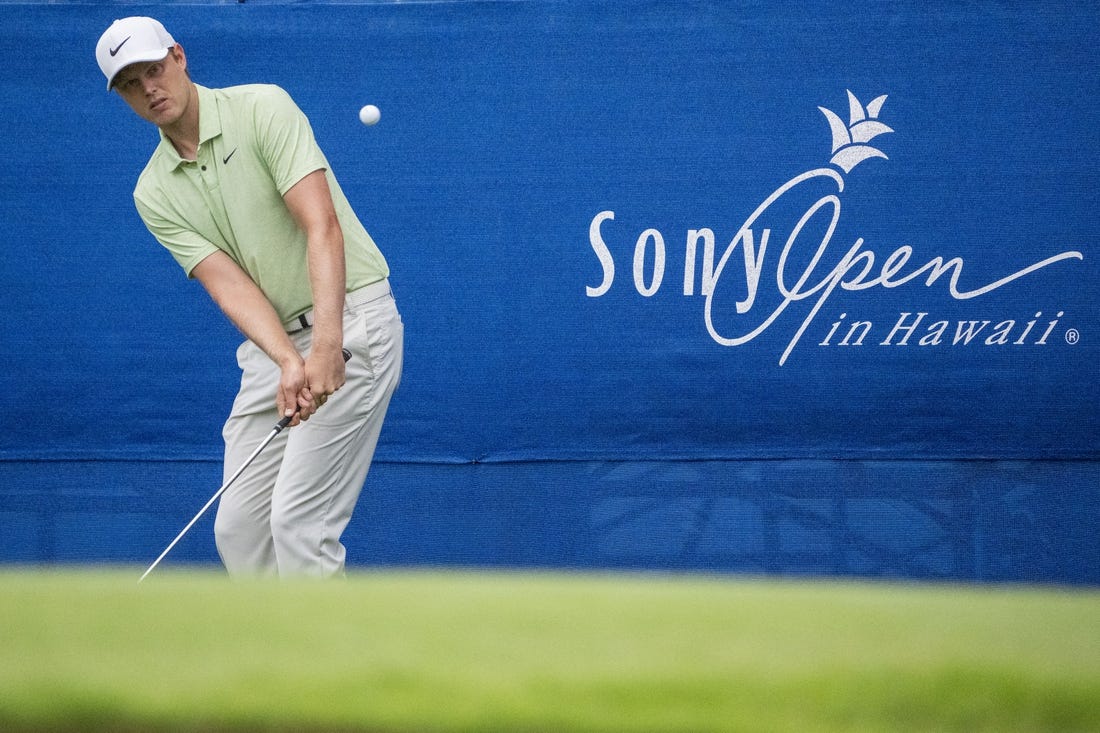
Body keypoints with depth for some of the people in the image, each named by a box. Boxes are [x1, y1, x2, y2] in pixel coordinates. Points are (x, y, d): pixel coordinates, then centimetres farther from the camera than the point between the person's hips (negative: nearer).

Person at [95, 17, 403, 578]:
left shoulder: (263, 109, -11)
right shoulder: (154, 194, 4)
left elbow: (322, 227, -21)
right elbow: (229, 282, -8)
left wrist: (326, 346, -33)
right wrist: (288, 362, -27)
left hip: (348, 321, -7)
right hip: (273, 347, 7)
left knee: (298, 522, -14)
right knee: (238, 530, 4)